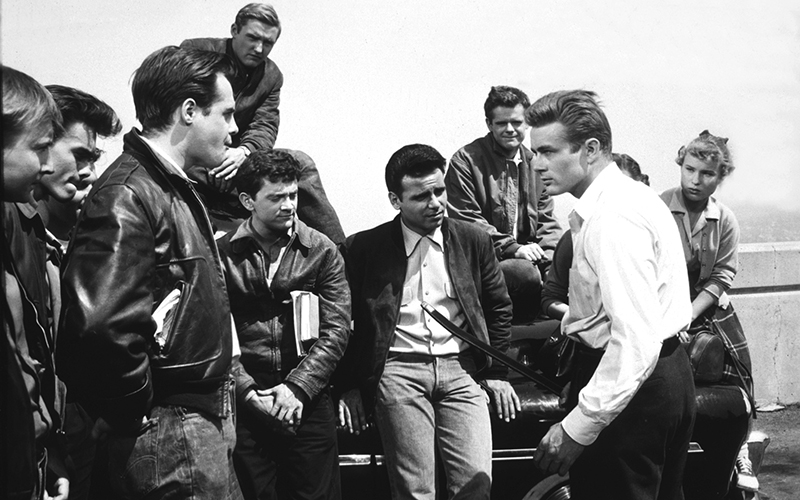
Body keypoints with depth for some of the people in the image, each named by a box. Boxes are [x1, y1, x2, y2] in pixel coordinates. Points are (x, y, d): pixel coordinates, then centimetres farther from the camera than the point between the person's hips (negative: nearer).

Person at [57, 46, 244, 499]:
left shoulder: (177, 190, 15)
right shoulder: (127, 197, -18)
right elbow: (101, 324, -29)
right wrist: (135, 414, -17)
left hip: (204, 423, 10)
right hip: (171, 432, -10)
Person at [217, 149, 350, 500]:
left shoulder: (321, 251, 4)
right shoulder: (223, 254, 1)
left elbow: (336, 331, -2)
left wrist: (298, 387, -11)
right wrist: (248, 391, -13)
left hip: (308, 400, 1)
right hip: (246, 402, -1)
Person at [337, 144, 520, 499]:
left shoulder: (473, 240, 9)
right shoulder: (364, 248, 3)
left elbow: (499, 310, 18)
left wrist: (497, 373, 13)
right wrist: (350, 386, 5)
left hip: (461, 368, 2)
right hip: (398, 371, -2)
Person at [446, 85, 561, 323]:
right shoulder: (466, 161, -2)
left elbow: (546, 221, 15)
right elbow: (466, 221, -8)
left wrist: (549, 258, -5)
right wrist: (513, 249, -17)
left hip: (529, 256, 5)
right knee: (526, 273, -33)